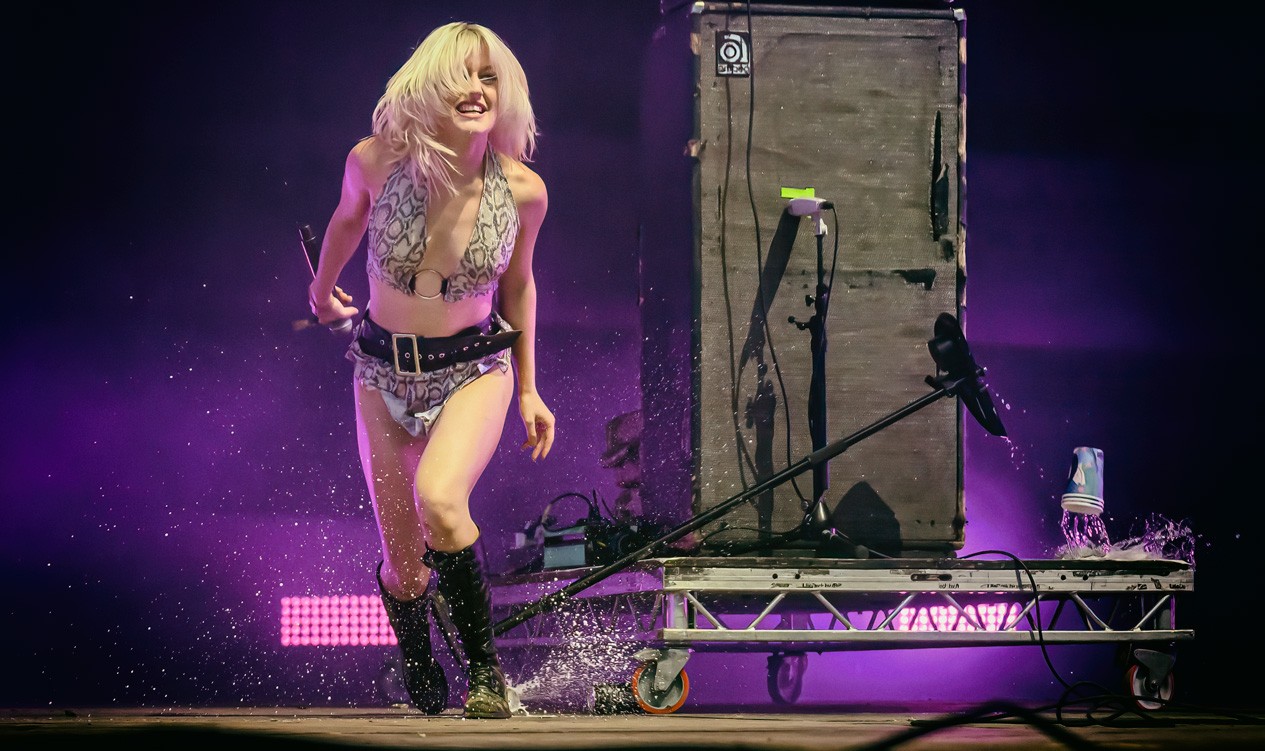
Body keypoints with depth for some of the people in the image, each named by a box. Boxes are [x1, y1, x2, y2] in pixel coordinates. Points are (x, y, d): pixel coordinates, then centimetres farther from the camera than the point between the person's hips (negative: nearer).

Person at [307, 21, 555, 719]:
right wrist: (322, 288, 28)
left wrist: (528, 390, 12)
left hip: (474, 370, -2)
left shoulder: (522, 190, -14)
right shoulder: (376, 161, -15)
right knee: (402, 559, 5)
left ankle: (485, 667, -15)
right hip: (384, 373, 2)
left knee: (439, 500, -31)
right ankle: (424, 697, 33)